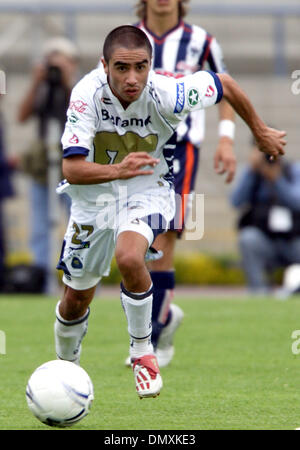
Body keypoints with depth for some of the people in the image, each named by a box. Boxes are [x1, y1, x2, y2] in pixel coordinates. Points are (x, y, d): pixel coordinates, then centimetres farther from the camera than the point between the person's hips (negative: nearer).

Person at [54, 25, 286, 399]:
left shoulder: (165, 95, -27)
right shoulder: (88, 94, -28)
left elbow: (225, 84, -7)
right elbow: (72, 169, -32)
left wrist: (261, 133, 7)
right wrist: (118, 170, -51)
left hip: (147, 190, -2)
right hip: (94, 196, 2)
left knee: (128, 257, -34)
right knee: (76, 299, 12)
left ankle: (142, 350, -10)